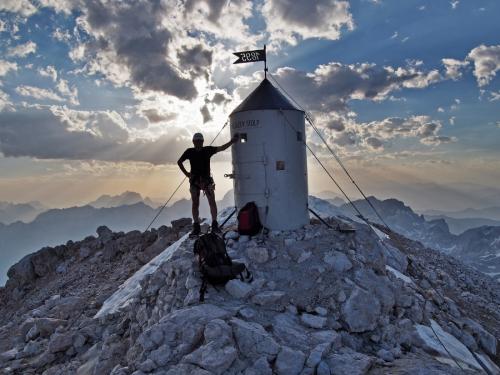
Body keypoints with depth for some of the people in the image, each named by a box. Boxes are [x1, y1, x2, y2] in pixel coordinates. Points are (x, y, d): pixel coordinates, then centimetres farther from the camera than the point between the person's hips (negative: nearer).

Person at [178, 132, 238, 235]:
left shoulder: (208, 150, 2)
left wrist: (232, 141, -8)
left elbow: (222, 148, 2)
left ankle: (214, 224, -2)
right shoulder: (190, 152, 2)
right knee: (195, 204, 1)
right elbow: (179, 162, 15)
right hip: (195, 180, 0)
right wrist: (186, 173, 7)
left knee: (212, 202, -8)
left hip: (207, 179, 0)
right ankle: (196, 227, 7)